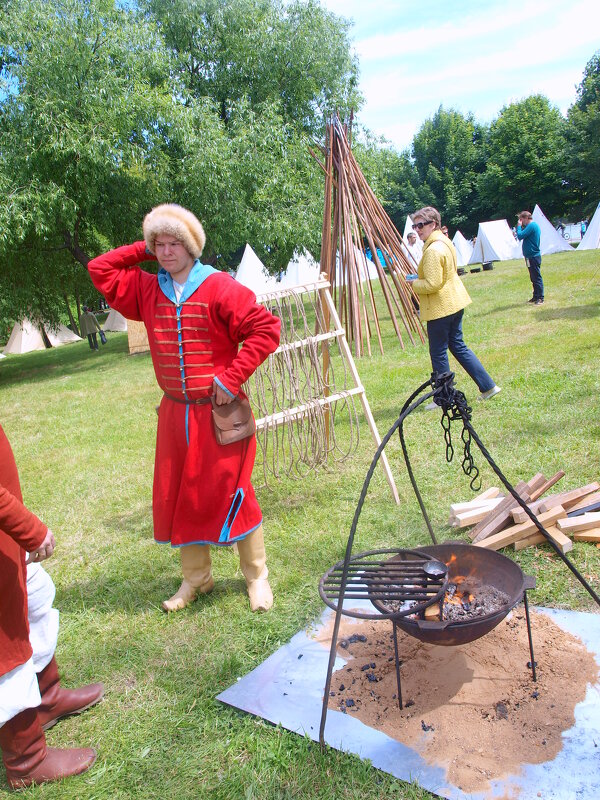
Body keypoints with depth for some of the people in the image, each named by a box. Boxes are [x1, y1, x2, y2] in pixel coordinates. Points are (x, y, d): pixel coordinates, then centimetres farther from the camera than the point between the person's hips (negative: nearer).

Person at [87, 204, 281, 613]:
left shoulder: (220, 287, -11)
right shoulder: (147, 290, 6)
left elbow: (266, 328, -14)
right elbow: (100, 270, 13)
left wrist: (232, 377, -18)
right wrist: (143, 250, 4)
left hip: (220, 412, -5)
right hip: (175, 414, 6)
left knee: (231, 491, 1)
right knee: (177, 496, 11)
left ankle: (257, 576, 22)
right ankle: (196, 577, 31)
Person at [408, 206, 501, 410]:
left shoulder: (433, 250, -21)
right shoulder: (445, 242, 12)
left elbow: (431, 285, -25)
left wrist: (414, 283, -8)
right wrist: (419, 278, 13)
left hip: (440, 308, -10)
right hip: (455, 302, 10)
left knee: (438, 353, 2)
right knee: (458, 346, 18)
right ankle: (488, 386, 20)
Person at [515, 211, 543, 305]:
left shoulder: (531, 226, -16)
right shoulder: (534, 225, 17)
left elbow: (520, 236, -22)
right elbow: (522, 236, 17)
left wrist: (519, 226, -7)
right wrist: (521, 227, 4)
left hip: (533, 257, -10)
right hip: (532, 256, 10)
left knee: (537, 277, -7)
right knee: (534, 278, 15)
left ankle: (540, 298, -5)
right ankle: (536, 297, 22)